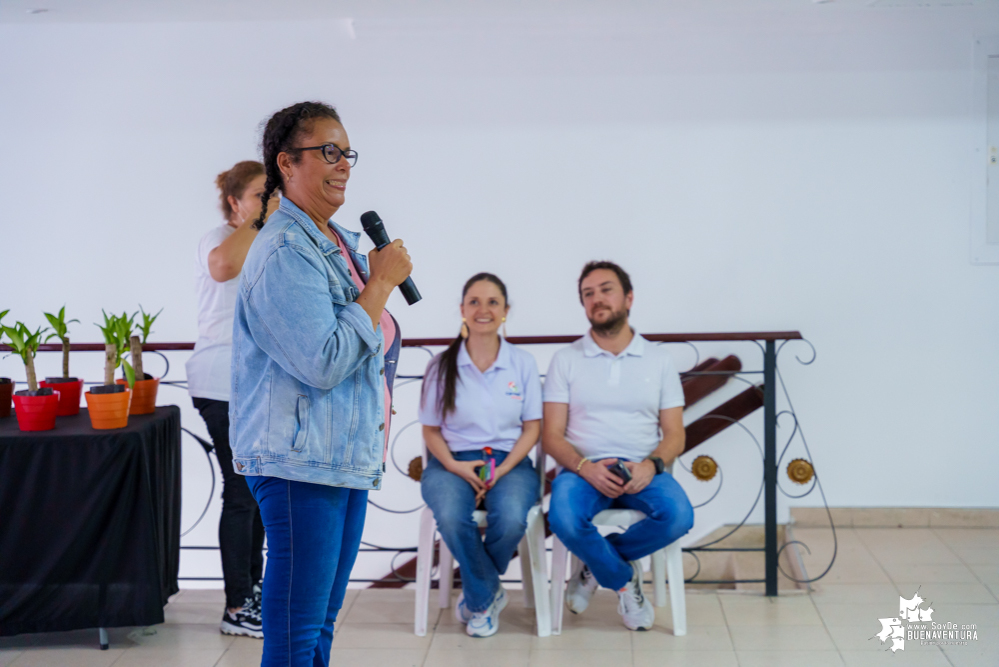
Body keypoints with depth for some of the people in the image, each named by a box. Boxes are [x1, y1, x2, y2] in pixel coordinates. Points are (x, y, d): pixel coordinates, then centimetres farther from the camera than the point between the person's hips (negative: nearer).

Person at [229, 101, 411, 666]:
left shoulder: (341, 243, 15)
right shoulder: (284, 252, -15)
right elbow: (323, 364, -23)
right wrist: (381, 284, -16)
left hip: (349, 459, 10)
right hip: (301, 462, -10)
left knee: (323, 621, 15)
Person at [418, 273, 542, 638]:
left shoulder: (523, 363, 7)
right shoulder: (441, 366, 4)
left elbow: (532, 427, 6)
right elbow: (430, 429, 7)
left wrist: (502, 470, -10)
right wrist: (453, 465, -13)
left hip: (509, 460, 0)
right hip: (452, 461, 0)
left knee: (511, 518, -34)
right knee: (451, 517, -35)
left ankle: (477, 597, -2)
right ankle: (489, 594, -7)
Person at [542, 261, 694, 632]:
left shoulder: (658, 360, 12)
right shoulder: (567, 360, 8)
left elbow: (674, 435, 9)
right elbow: (552, 436, 2)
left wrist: (651, 465, -14)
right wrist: (585, 467, -18)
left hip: (642, 470, 1)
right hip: (584, 467, -1)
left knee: (678, 516, -30)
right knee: (564, 519, -35)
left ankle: (595, 563, -3)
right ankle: (624, 580, -4)